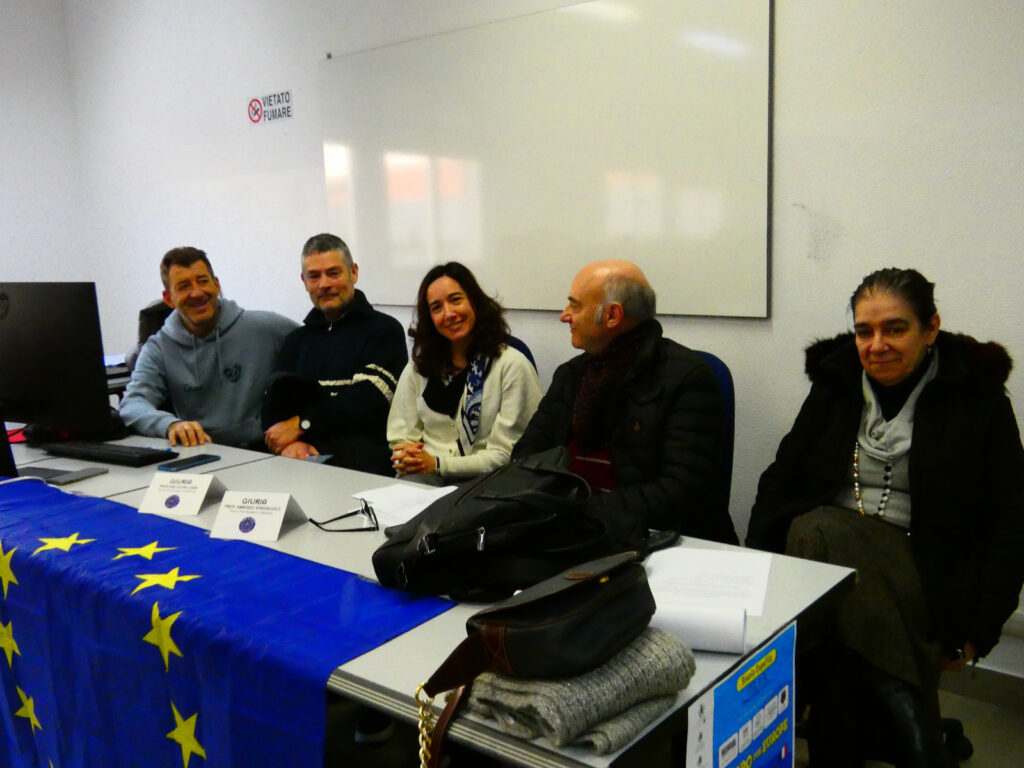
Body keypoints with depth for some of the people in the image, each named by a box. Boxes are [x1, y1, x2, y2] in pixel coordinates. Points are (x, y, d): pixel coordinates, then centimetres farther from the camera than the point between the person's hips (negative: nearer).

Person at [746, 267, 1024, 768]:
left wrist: (979, 629, -6)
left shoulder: (977, 398, 5)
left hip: (922, 568, -3)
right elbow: (780, 480, 9)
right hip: (823, 543, 3)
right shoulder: (835, 385, 12)